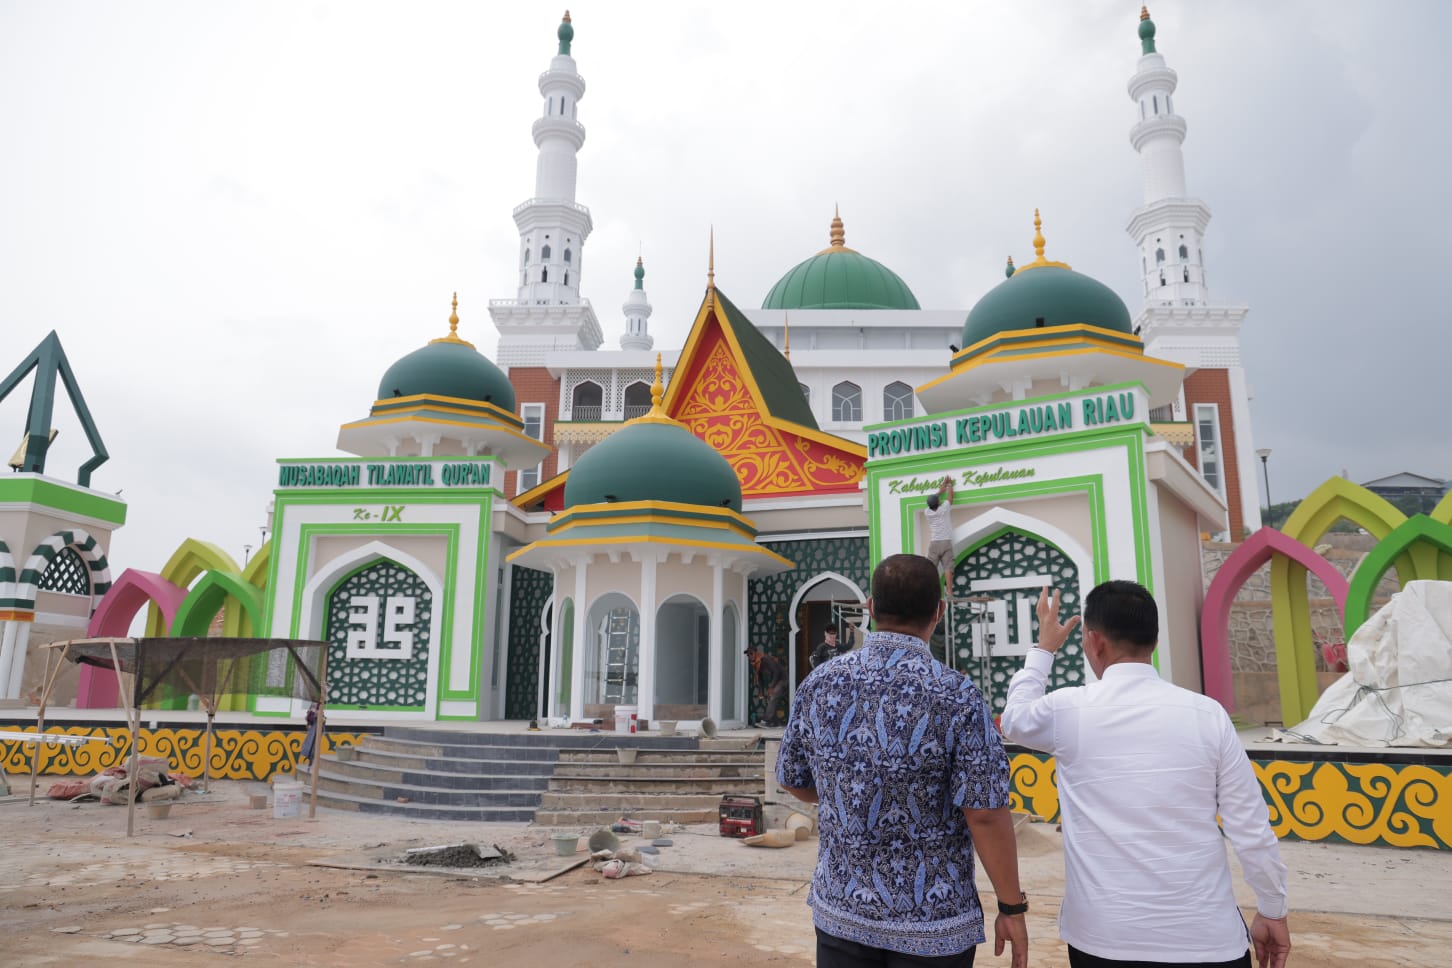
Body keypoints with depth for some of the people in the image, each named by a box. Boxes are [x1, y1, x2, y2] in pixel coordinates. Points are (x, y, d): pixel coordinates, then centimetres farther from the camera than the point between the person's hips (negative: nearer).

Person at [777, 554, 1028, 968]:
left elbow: (792, 780, 5)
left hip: (840, 909, 3)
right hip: (932, 921, -3)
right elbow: (985, 814, -17)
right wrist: (1012, 908, -5)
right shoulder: (957, 695, -17)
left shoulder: (819, 683, -6)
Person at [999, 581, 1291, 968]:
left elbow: (1013, 719, 14)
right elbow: (1251, 827, -2)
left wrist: (1043, 650, 27)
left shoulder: (1069, 709, -9)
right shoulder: (1206, 713, -7)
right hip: (1204, 933, 1)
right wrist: (1272, 909, 13)